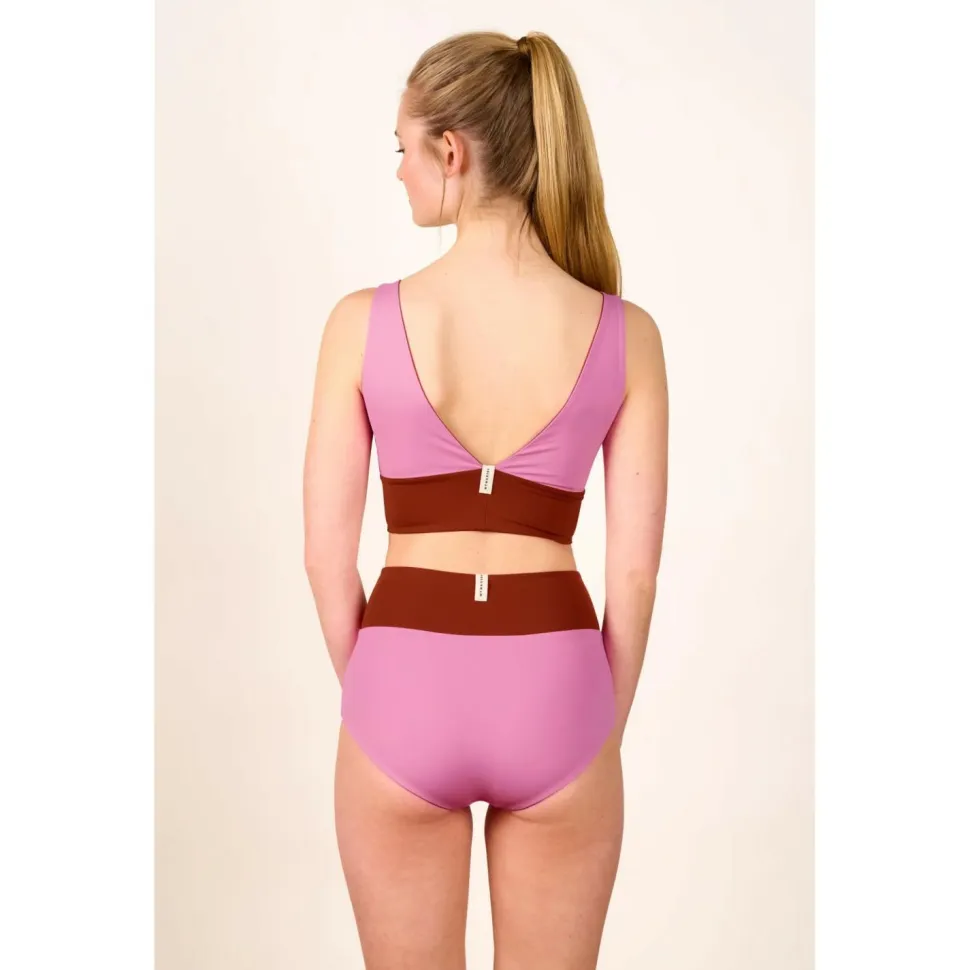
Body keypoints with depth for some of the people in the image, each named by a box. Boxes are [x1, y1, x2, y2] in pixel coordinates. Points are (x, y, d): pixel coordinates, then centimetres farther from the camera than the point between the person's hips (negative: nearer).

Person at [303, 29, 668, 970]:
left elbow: (327, 553, -4)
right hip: (553, 690, 1)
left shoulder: (365, 320, -8)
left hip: (405, 687, 0)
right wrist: (605, 725, 10)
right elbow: (635, 568, -3)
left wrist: (371, 693, 11)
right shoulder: (624, 332, -5)